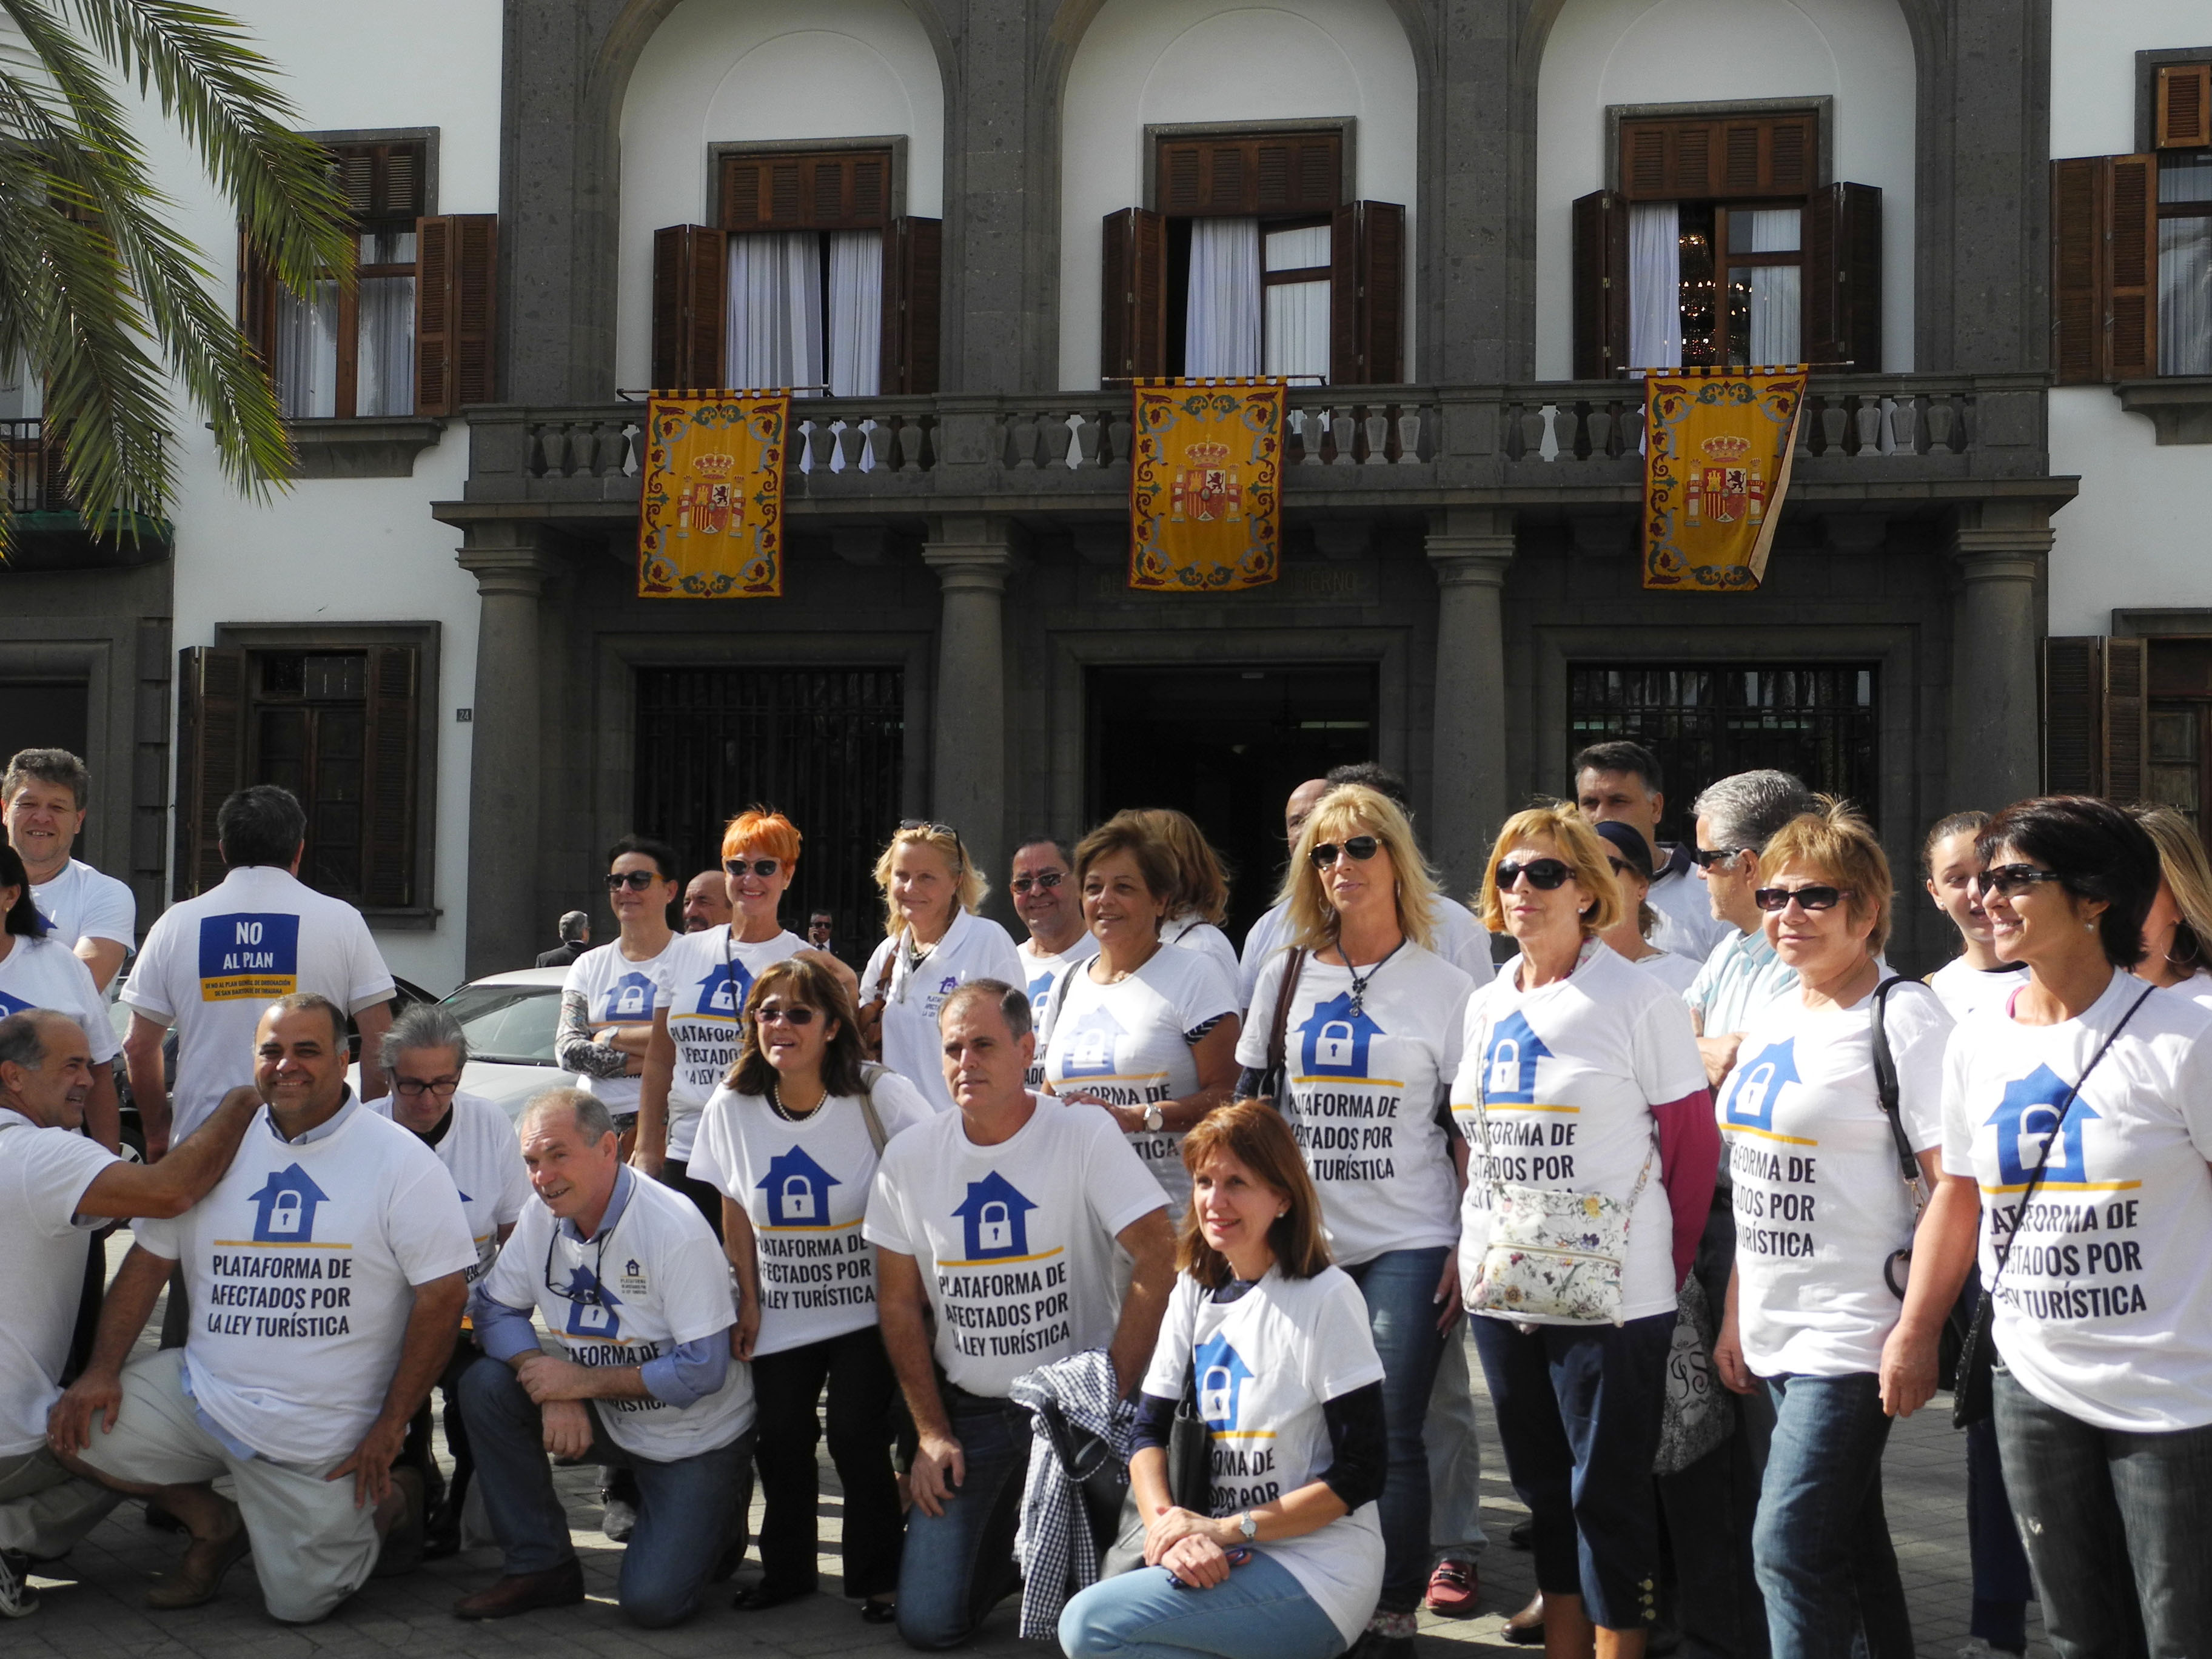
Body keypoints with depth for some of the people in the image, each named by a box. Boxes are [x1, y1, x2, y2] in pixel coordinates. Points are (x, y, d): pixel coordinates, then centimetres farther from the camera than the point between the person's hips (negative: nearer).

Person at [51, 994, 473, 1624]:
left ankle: (391, 1499, 27)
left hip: (323, 1437, -4)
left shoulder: (401, 1161, -9)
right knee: (75, 1429, -13)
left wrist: (390, 1429, -12)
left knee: (301, 1603, -5)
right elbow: (149, 1260, 11)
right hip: (200, 1391, 4)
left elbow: (443, 1294, -10)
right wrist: (102, 1370, -3)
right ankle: (217, 1525, 12)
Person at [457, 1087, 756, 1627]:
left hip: (696, 1438, -6)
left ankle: (707, 1516, 17)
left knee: (650, 1603, -17)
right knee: (486, 1386, -16)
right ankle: (540, 1568, -3)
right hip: (605, 1420, 6)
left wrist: (583, 1381, -22)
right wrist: (554, 1392, -20)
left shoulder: (674, 1229, -25)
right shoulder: (541, 1218, -7)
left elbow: (703, 1369, -25)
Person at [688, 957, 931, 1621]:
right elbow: (735, 1214, 9)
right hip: (782, 1314, 4)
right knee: (778, 1438, -1)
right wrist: (747, 1299, 7)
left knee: (855, 1433, -12)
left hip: (869, 1309, -3)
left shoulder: (879, 1097, -15)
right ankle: (786, 1568, 24)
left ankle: (878, 1577, 9)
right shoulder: (731, 1108, -2)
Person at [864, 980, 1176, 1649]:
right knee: (927, 1624, -2)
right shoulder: (909, 1156, 0)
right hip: (969, 1410, 3)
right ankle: (1005, 1546, 28)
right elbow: (899, 1303, 6)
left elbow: (1158, 1260, -16)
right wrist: (931, 1432, 1)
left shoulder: (1085, 1134, -11)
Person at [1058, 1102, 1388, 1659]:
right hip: (1230, 1565, 7)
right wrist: (1164, 1524, -16)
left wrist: (1228, 1529, -17)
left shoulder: (1325, 1297, -12)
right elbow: (1148, 1429, 4)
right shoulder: (1195, 1290, 8)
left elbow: (1359, 1475, -13)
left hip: (1315, 1570, -7)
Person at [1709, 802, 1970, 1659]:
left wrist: (1916, 1335, -20)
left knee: (1788, 1546, -9)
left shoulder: (1904, 1018, -12)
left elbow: (1958, 1186, -17)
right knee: (1849, 1547, 17)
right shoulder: (1772, 1019, 12)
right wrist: (1736, 1314, 16)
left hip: (1854, 1338, -8)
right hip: (1775, 1334, 8)